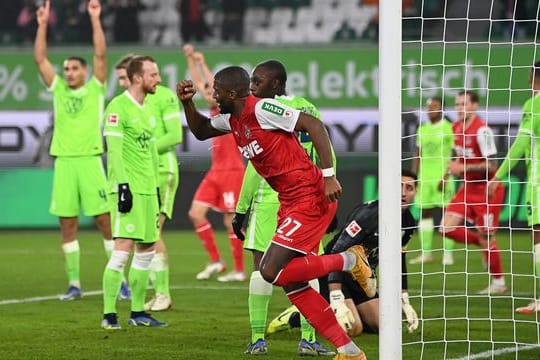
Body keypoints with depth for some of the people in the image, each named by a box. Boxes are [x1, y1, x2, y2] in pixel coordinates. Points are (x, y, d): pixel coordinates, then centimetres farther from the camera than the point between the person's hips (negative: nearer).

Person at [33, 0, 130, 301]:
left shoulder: (95, 90, 5)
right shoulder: (58, 90, 12)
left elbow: (101, 55, -5)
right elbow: (40, 59, 8)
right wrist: (42, 25, 1)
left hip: (89, 160, -3)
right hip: (63, 161, 3)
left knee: (105, 220, -4)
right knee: (67, 225, 3)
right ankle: (74, 284, 8)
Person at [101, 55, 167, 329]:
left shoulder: (147, 110, 17)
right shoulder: (118, 107, -9)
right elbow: (114, 150, -15)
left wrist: (156, 188, 21)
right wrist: (122, 185, -20)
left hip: (147, 189, 9)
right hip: (128, 189, -9)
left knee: (147, 249, 10)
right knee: (123, 248, -14)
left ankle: (137, 312, 17)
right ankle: (109, 315, -13)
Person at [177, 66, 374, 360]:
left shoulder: (262, 108, -14)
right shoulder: (233, 120, 14)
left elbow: (313, 125, -18)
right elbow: (201, 131, 31)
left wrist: (329, 175, -24)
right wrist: (187, 103, 12)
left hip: (310, 198, -10)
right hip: (289, 203, 10)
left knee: (271, 272, -16)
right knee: (293, 285, 5)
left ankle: (349, 260, 0)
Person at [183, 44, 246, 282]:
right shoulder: (215, 111, 10)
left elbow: (216, 85, -22)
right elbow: (199, 83, 16)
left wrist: (202, 63, -16)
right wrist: (190, 59, 12)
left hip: (232, 171, -8)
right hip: (215, 172, 8)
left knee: (231, 221, -4)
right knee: (196, 213, 0)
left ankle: (239, 270, 4)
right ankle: (215, 261, 7)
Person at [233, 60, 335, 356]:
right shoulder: (309, 109, 10)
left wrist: (241, 208, -5)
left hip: (270, 198, -4)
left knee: (261, 265, 0)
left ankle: (258, 339, -2)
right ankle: (308, 339, 4)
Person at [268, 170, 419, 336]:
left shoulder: (407, 223, -2)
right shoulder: (368, 215, -27)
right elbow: (336, 253, -31)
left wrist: (405, 303, 13)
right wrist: (337, 301, -39)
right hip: (331, 275, -8)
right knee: (352, 328, -25)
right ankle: (295, 318, -6)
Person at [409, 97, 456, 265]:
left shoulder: (449, 128, -4)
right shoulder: (422, 129, 14)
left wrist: (446, 176, -15)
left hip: (442, 177, -6)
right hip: (425, 178, 6)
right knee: (425, 213, 6)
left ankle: (448, 254, -2)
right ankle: (426, 253, 11)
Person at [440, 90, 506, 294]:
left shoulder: (482, 130, -19)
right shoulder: (456, 127, 6)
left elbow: (491, 166, -20)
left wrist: (463, 168, -20)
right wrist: (454, 167, 4)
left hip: (486, 188, -8)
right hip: (468, 187, 8)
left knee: (485, 236, -4)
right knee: (447, 227, -4)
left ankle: (498, 282, 11)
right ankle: (486, 245, 16)